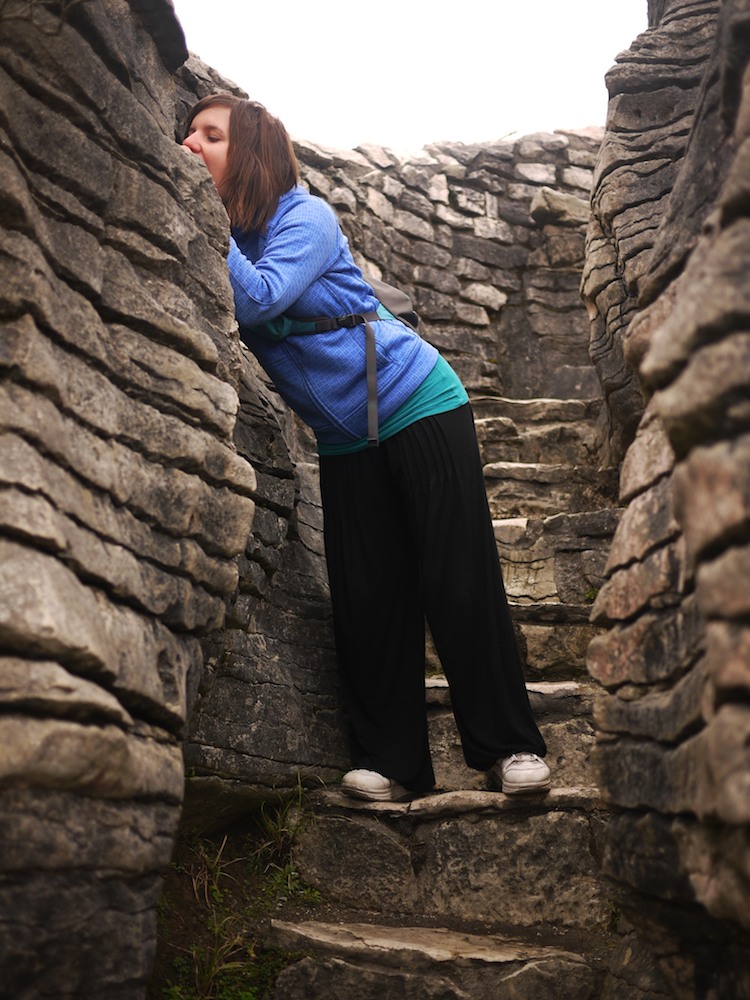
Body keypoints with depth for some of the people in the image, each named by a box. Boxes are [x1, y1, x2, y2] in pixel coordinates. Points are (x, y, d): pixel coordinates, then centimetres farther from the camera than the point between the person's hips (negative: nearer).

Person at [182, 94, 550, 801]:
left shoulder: (305, 217, -11)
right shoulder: (218, 239, 7)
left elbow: (259, 297, -27)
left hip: (416, 404, -5)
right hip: (345, 442, 6)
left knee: (459, 580, -6)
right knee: (365, 598, -1)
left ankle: (510, 748, 1)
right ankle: (389, 763, 5)